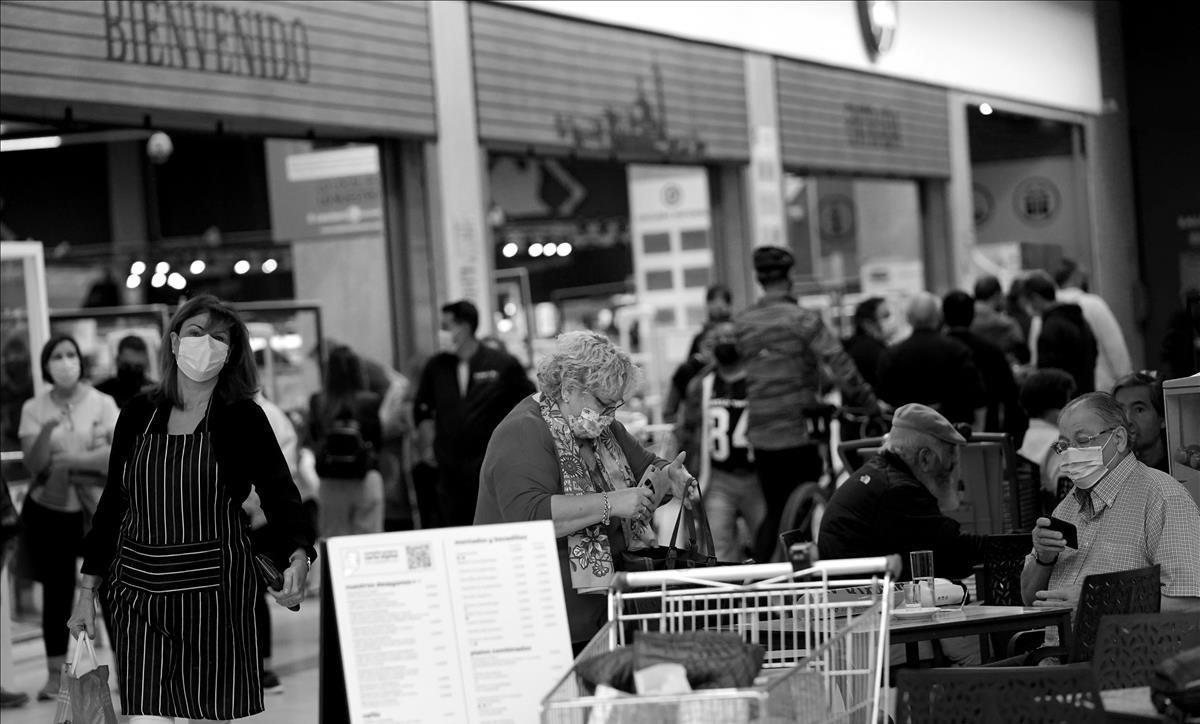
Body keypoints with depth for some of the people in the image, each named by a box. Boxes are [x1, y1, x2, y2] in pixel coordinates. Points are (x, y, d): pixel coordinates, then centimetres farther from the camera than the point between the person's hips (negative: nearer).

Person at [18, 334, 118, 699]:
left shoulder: (102, 403, -3)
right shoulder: (34, 408, -1)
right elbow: (34, 464, -10)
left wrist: (74, 459, -18)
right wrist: (47, 430, -27)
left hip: (95, 508, -1)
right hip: (47, 509, 1)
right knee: (56, 592, 4)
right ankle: (55, 674, 11)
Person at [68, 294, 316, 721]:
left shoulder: (243, 419, -2)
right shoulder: (138, 415, 7)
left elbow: (279, 493, -6)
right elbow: (113, 503, 13)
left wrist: (299, 557, -26)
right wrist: (88, 590, 11)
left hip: (215, 592, -2)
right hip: (138, 592, 2)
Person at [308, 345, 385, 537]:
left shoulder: (317, 403, -8)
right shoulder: (369, 401, -10)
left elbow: (313, 441, 3)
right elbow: (379, 440, 1)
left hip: (330, 485, 1)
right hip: (366, 481, -1)